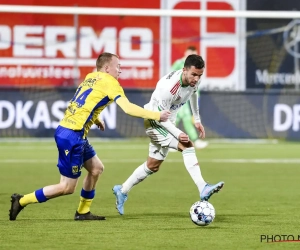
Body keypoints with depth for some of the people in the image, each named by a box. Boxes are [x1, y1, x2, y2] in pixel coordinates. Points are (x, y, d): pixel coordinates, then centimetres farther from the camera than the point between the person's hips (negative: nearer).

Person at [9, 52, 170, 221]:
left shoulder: (90, 78, 15)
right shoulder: (110, 83, -9)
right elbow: (128, 108, -17)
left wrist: (95, 120, 19)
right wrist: (157, 116, -10)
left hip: (65, 130, 9)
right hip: (72, 136, -9)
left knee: (96, 168, 19)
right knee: (67, 187, -2)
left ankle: (83, 212, 23)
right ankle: (22, 201, 1)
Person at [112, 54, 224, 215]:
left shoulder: (194, 81, -10)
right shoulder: (169, 87, -34)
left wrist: (197, 120, 19)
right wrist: (177, 134, -33)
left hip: (167, 122, 9)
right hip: (155, 122, -9)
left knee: (153, 166, 18)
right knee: (187, 146, -27)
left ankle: (122, 191, 34)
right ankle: (203, 190, -33)